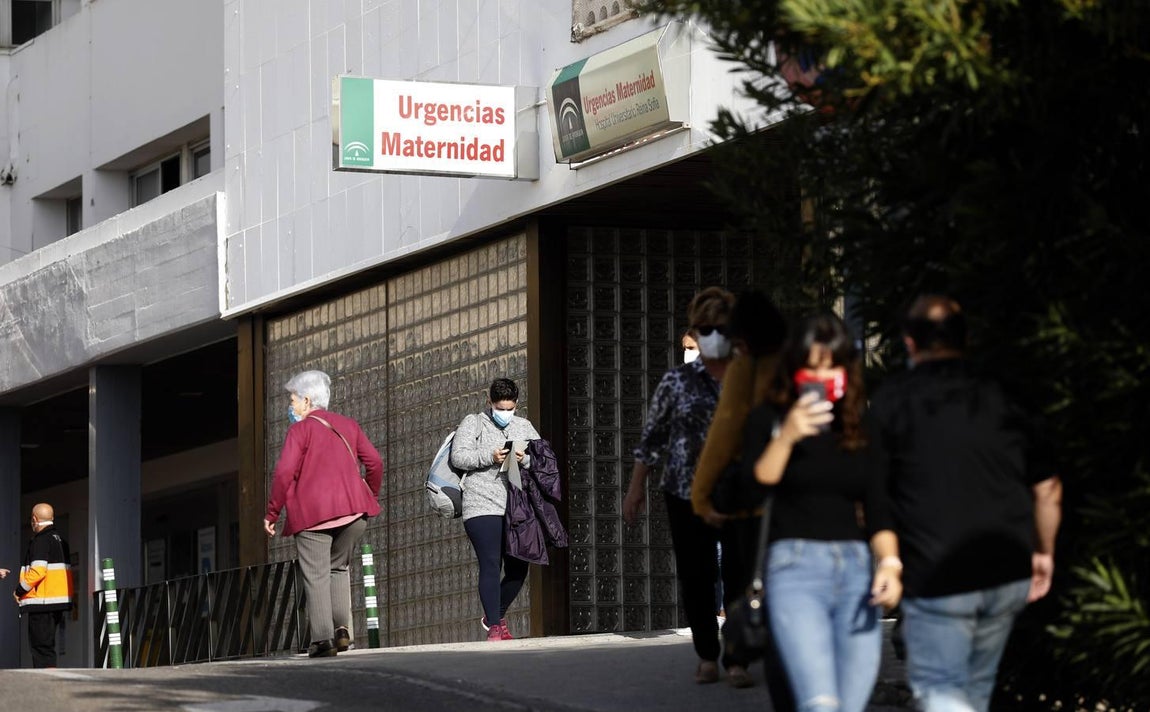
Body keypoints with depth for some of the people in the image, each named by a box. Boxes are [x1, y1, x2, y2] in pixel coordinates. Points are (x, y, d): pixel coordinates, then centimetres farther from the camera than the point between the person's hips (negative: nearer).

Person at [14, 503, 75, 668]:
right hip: (60, 601, 9)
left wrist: (19, 590, -9)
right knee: (48, 646, 14)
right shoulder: (61, 540, 17)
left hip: (42, 602, -9)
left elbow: (37, 571, -21)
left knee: (41, 646, -9)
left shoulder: (41, 541, -11)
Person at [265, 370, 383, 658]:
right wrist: (372, 497, 27)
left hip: (312, 513, -5)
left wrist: (272, 513, -3)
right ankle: (342, 629, 3)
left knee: (316, 575, -2)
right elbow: (374, 462, 12)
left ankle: (322, 637, -12)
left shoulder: (301, 429, 0)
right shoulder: (348, 425, 16)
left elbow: (285, 472, -10)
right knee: (338, 568, 19)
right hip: (352, 509, 5)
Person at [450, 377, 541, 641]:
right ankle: (494, 627, -8)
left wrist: (526, 459, -11)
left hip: (517, 509, 4)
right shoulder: (472, 424, 7)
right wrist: (489, 457, -17)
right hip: (483, 508, -4)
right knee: (490, 566, -11)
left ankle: (495, 616, 27)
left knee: (518, 568, 5)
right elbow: (458, 457, -4)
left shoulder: (524, 426, 18)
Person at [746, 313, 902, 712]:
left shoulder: (863, 430, 13)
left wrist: (889, 563, -5)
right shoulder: (769, 420, 5)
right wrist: (785, 438, -19)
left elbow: (879, 511, 13)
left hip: (857, 571, 4)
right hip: (796, 564, -4)